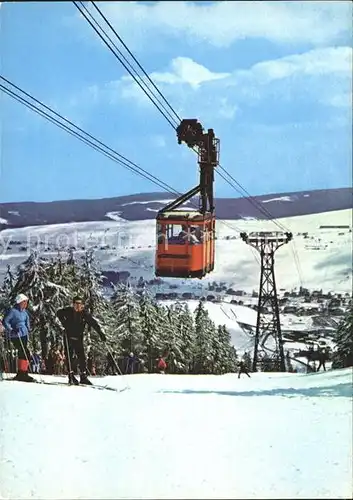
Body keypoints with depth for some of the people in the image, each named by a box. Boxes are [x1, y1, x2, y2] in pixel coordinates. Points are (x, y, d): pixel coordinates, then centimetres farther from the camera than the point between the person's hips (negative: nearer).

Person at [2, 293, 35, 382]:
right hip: (15, 336, -8)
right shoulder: (13, 311, -11)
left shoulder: (24, 312, 13)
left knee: (22, 354, 9)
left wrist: (28, 330, 16)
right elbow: (5, 321, -12)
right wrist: (11, 330, -21)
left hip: (24, 335, 8)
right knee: (26, 354, -14)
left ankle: (20, 374, 17)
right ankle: (23, 374, -8)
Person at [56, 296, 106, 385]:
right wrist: (64, 323, -14)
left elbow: (94, 323, -7)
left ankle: (83, 377, 6)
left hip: (78, 338, 3)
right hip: (68, 337, -2)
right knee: (69, 356, -7)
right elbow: (59, 313, 0)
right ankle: (71, 376, -5)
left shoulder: (85, 314, -6)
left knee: (82, 357, 0)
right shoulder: (68, 311, -10)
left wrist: (101, 333, -15)